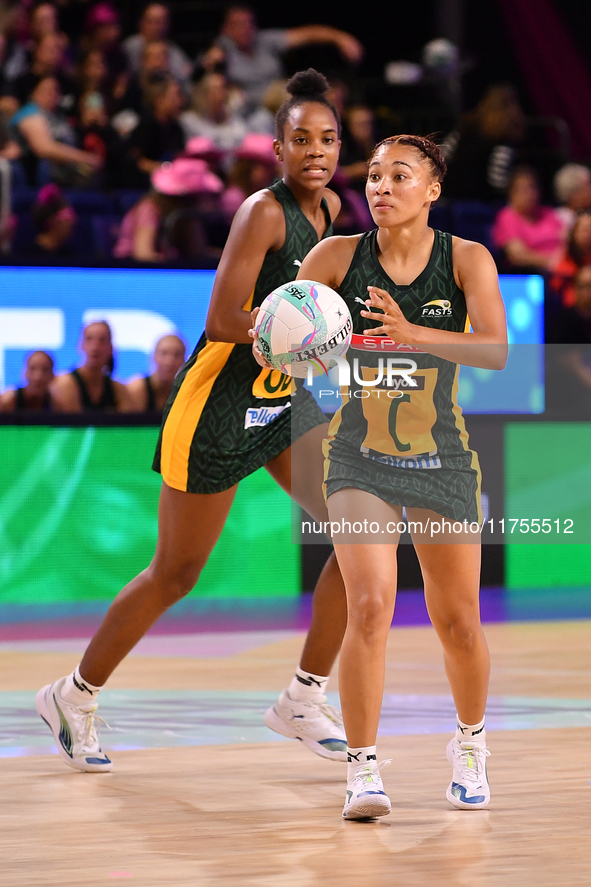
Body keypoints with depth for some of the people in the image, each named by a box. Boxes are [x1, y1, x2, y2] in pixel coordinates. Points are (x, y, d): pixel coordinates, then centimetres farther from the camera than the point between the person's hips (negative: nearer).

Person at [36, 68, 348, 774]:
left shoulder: (329, 210, 6)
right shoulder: (263, 211, -18)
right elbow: (223, 320, -25)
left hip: (285, 401, 8)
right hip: (217, 405, -7)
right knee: (175, 575, 2)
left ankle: (303, 700, 3)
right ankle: (74, 697, 22)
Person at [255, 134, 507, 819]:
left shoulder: (467, 260, -7)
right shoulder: (339, 255, -5)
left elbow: (497, 351, -19)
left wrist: (414, 333, -34)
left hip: (442, 461, 1)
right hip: (359, 461, -1)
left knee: (458, 624, 7)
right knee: (369, 606, -19)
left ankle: (470, 744, 34)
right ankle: (362, 769, -10)